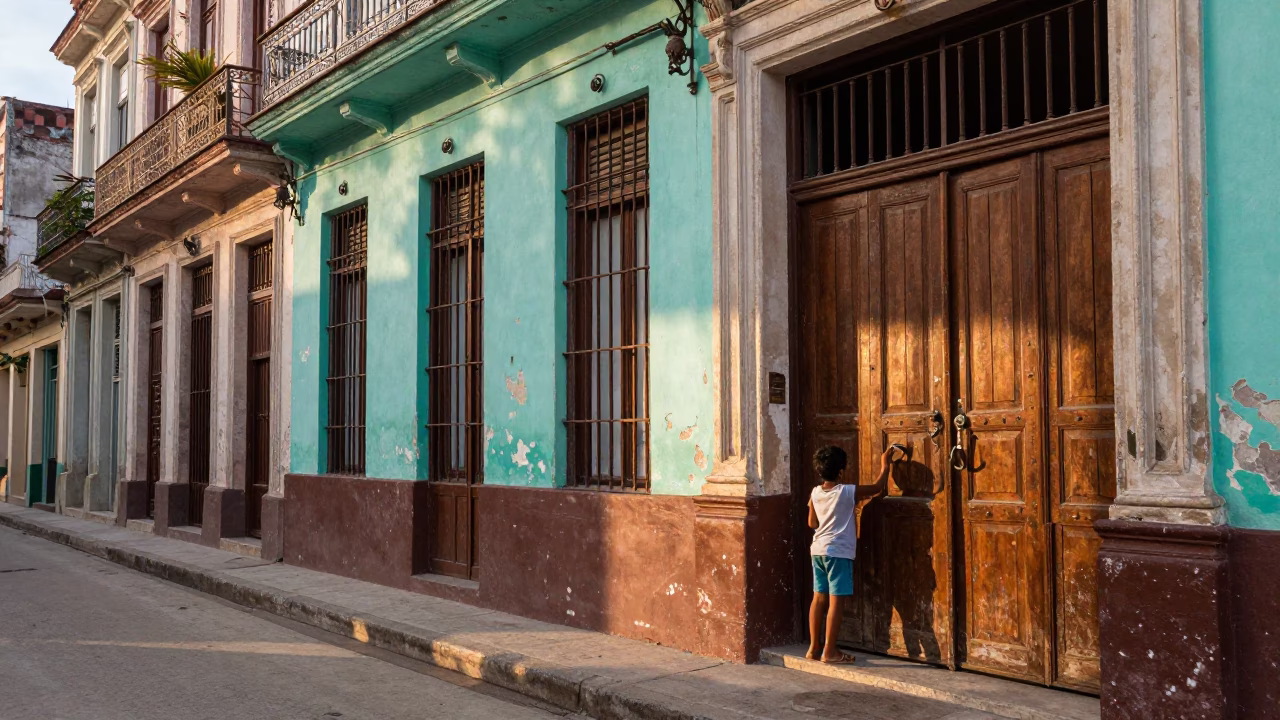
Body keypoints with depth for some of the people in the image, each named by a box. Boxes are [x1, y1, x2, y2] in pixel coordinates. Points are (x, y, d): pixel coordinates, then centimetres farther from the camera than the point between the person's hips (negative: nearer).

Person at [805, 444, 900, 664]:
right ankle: (829, 651, -1)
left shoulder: (815, 493, 4)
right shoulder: (847, 492, -12)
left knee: (819, 598, 11)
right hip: (839, 552, -7)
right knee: (837, 601, -2)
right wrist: (885, 465, 12)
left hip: (818, 550, 7)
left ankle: (814, 647, 15)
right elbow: (877, 488, 0)